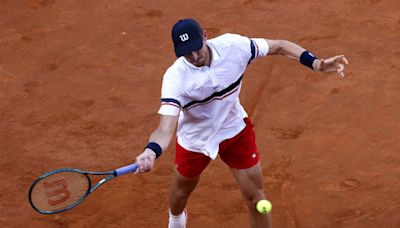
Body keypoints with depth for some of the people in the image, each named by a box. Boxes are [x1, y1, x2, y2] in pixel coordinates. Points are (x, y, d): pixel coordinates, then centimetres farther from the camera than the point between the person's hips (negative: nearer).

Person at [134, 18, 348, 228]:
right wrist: (150, 152, -64)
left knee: (255, 197, 1)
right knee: (182, 190, 22)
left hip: (235, 129, 1)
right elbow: (165, 129, -42)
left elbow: (279, 46, -14)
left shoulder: (233, 45, -27)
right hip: (195, 138, -1)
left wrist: (315, 63, -29)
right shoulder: (176, 77, -34)